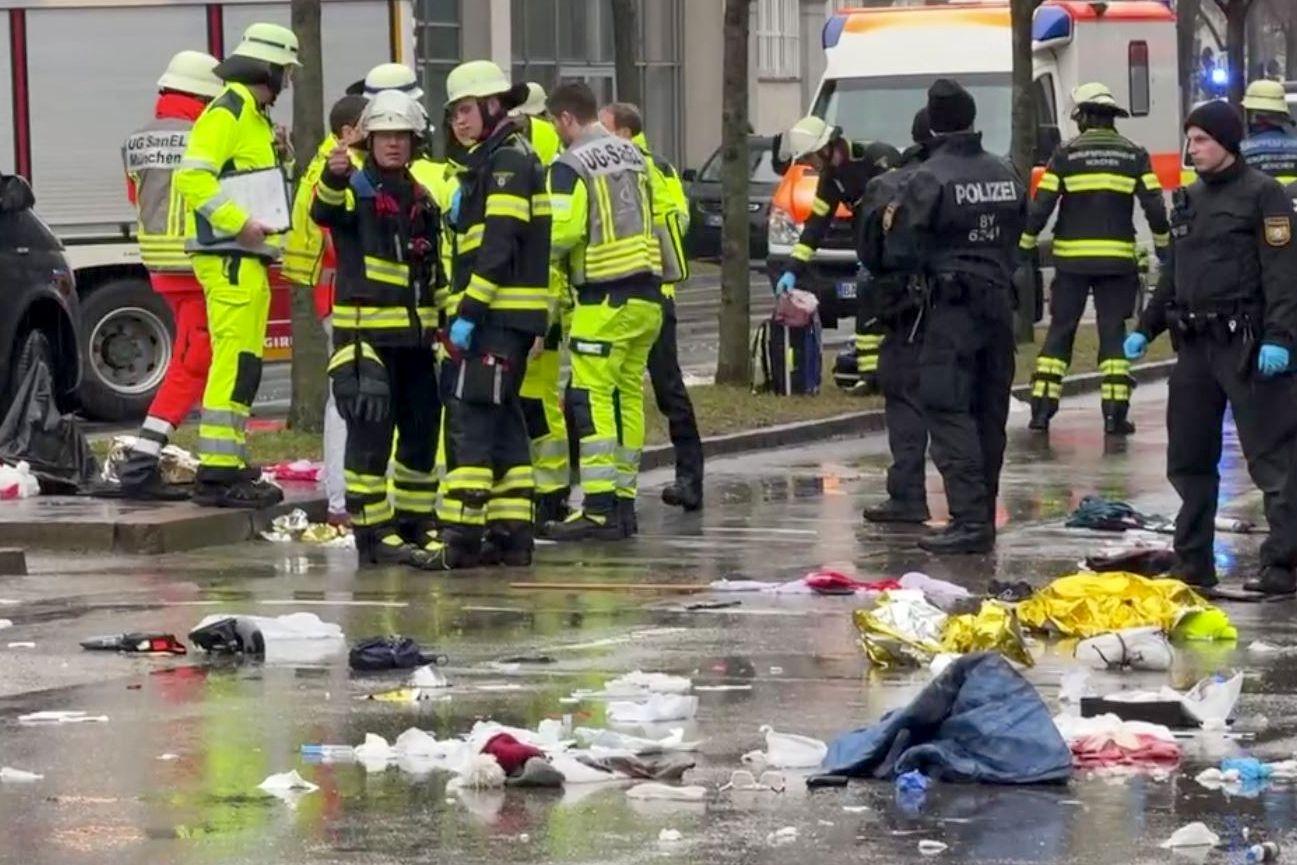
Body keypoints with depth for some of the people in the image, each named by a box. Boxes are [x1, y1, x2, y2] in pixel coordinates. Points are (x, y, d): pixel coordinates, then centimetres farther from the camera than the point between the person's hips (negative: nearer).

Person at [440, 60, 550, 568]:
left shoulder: (507, 160, -10)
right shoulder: (488, 162, 22)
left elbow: (499, 246, -19)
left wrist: (469, 310, -21)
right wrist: (463, 308, 17)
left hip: (499, 313, -11)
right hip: (503, 316, 11)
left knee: (470, 417, -12)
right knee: (502, 421, 11)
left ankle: (462, 531, -15)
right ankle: (512, 533, 13)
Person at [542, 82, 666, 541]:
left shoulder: (571, 166, -11)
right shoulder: (632, 154, 14)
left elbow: (563, 231, -18)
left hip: (604, 299, -8)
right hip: (646, 292, 8)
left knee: (592, 398, -6)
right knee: (629, 395, 12)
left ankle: (598, 510, -12)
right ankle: (624, 500, 15)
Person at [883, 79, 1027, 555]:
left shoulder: (929, 180, -12)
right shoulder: (1005, 175, 8)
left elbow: (905, 253, -10)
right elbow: (1017, 234, 15)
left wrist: (894, 225, 10)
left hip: (953, 305, -7)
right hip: (999, 300, 7)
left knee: (948, 411, -7)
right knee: (989, 412, 12)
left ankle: (970, 519, -16)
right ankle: (983, 515, 18)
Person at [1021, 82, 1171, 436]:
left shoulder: (1066, 155, -1)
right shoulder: (1134, 155, 3)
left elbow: (1041, 205, -4)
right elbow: (1154, 205, 0)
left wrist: (1025, 247, 4)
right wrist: (1164, 247, 11)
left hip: (1072, 259, 0)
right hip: (1117, 258, 0)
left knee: (1060, 331, 7)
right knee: (1113, 333, 4)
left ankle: (1042, 407, 3)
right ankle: (1115, 413, -3)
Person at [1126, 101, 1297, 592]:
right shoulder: (1190, 199, 17)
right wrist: (1146, 329, 18)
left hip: (1246, 346, -8)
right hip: (1195, 347, 8)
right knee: (1189, 460, 10)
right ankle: (1192, 564, 17)